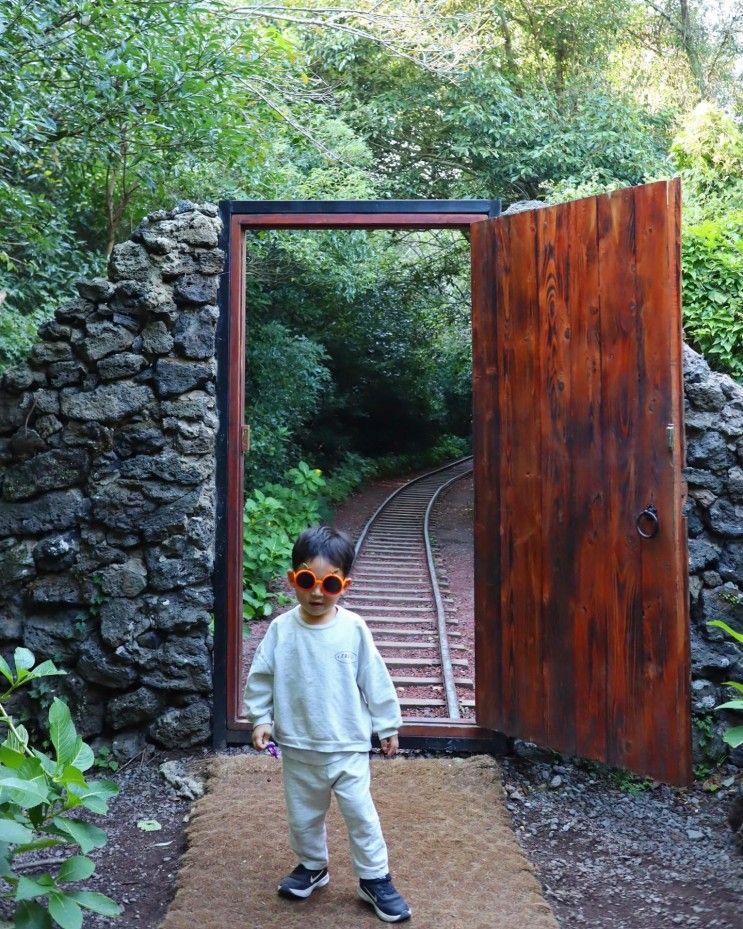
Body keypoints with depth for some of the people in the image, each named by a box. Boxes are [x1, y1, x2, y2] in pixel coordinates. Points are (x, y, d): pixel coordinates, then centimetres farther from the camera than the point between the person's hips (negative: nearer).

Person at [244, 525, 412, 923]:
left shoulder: (353, 629, -12)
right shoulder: (281, 629, -9)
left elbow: (375, 680, -4)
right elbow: (260, 678, 2)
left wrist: (387, 725, 2)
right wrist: (261, 719, -3)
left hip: (348, 745, -2)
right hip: (297, 747, 2)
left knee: (360, 813, 3)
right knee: (302, 815, 18)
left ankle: (375, 879, 22)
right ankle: (312, 866, 42)